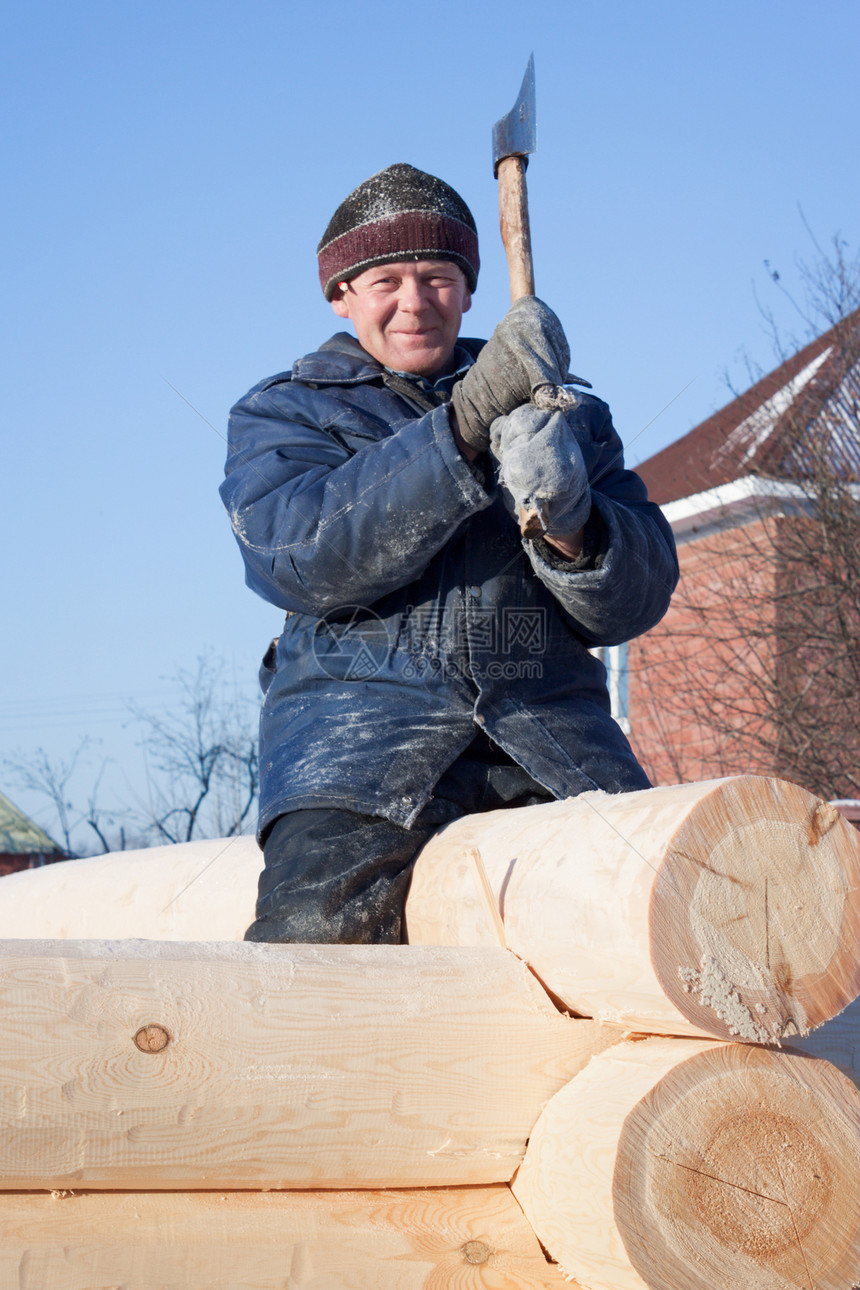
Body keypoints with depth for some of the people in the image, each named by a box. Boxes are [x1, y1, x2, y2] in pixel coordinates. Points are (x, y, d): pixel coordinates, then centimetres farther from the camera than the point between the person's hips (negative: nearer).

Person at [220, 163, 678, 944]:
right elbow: (297, 557, -6)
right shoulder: (283, 413, 17)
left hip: (547, 719, 2)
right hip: (362, 715, -2)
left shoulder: (567, 411, 25)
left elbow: (637, 597, 14)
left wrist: (571, 528, -11)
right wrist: (467, 421, -15)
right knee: (315, 932, -31)